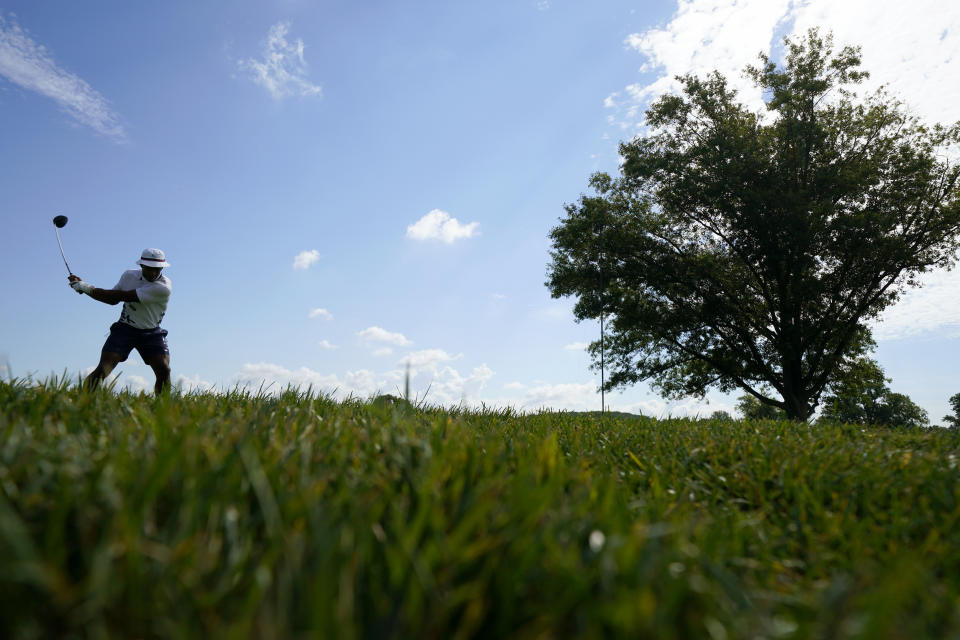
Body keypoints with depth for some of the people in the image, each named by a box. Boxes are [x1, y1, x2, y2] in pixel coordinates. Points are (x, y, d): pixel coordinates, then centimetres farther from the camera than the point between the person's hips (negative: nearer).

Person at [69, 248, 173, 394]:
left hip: (151, 333, -3)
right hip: (125, 329, 3)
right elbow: (113, 300, 13)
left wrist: (89, 289, -18)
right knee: (102, 369, -14)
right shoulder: (129, 275, -1)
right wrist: (83, 287, 2)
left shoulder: (164, 286, -20)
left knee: (164, 370, -18)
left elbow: (124, 296, -23)